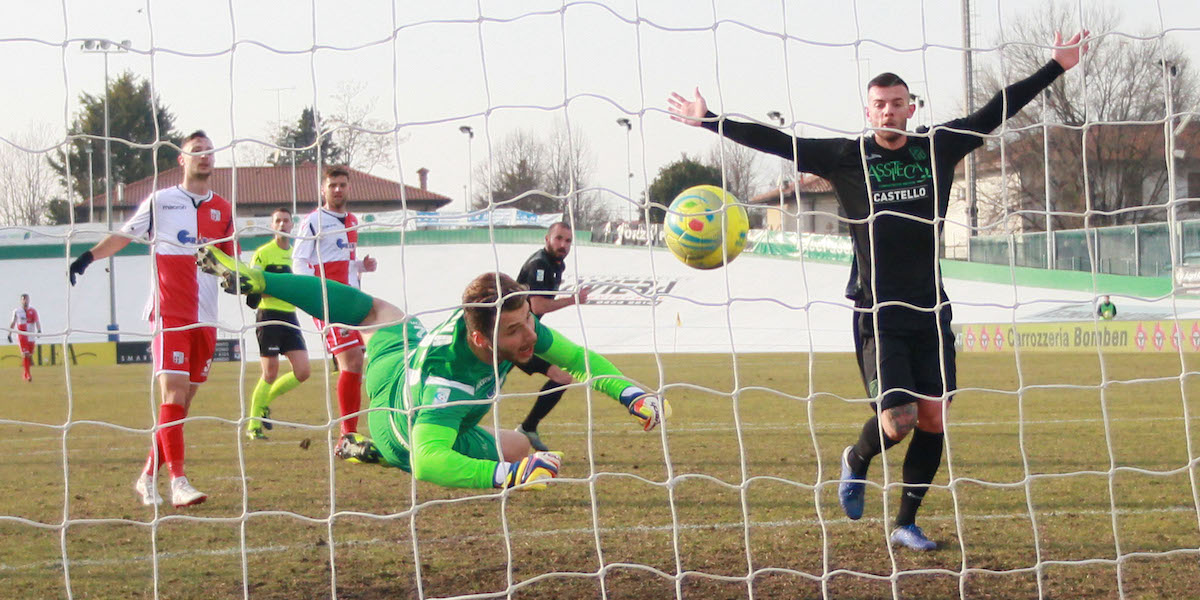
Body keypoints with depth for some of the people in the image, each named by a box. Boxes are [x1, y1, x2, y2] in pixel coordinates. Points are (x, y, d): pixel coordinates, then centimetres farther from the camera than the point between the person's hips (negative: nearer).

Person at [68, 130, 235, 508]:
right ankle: (178, 482, -21)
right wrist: (87, 257, -6)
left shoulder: (223, 210, 14)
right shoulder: (159, 203, 5)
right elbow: (123, 236, 10)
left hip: (205, 318, 4)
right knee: (174, 390, -16)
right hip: (169, 314, -4)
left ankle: (149, 476, 14)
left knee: (185, 398, 4)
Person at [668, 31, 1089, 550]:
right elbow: (776, 142, -3)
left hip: (931, 308, 4)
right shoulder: (847, 157, -1)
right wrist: (710, 121, -8)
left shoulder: (937, 148, 5)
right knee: (897, 420, -14)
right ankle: (857, 460, 21)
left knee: (933, 418, 2)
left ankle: (907, 523, 15)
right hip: (880, 313, -4)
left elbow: (997, 110, 9)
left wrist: (1057, 67, 10)